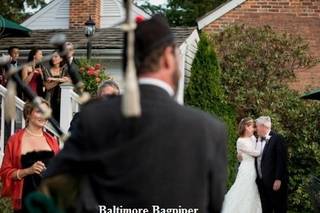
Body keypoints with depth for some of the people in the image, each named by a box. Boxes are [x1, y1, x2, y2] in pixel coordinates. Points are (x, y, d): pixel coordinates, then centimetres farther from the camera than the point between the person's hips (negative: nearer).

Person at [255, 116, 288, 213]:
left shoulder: (277, 139, -11)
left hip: (275, 182, -7)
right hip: (262, 182, 7)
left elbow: (281, 160, -15)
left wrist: (278, 179, -18)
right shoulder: (259, 140, 12)